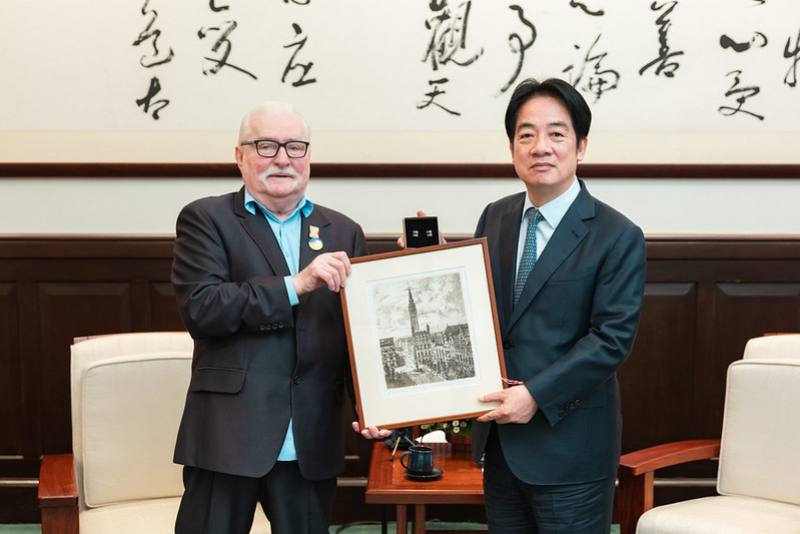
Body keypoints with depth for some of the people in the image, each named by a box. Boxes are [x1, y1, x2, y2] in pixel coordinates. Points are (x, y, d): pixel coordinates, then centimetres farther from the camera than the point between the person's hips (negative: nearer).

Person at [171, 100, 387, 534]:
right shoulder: (205, 219, 2)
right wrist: (295, 285, -18)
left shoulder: (344, 233, 13)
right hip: (228, 434, -3)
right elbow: (199, 307, -13)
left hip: (312, 445, 3)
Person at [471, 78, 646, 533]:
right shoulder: (495, 218, 6)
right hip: (499, 441, 6)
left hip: (569, 447, -5)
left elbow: (612, 339, -16)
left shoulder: (618, 237, -11)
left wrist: (536, 395, -21)